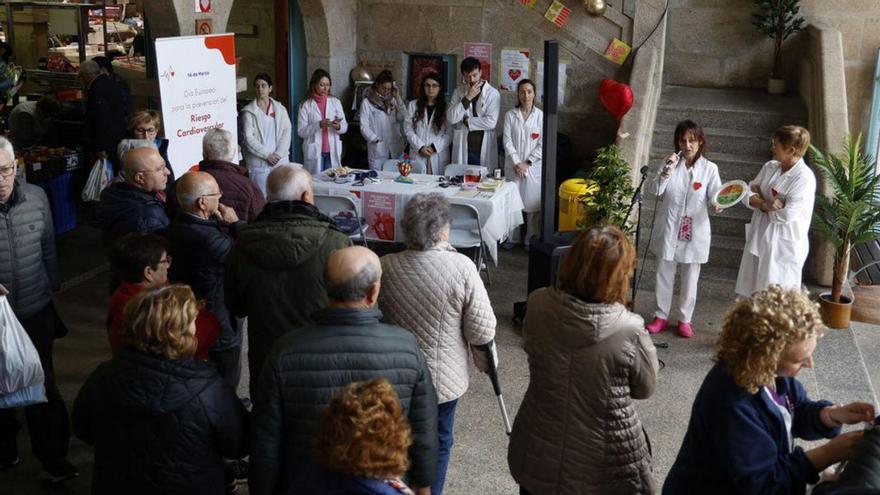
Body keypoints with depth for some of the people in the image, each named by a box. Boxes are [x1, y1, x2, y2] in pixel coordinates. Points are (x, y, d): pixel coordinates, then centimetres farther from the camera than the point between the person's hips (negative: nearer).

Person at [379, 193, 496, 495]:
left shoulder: (385, 267, -14)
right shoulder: (461, 268, -21)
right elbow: (481, 330, -16)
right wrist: (485, 361, 4)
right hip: (443, 379, -2)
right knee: (438, 442, 19)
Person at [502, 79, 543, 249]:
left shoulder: (541, 116, -1)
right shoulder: (510, 115, 3)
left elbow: (543, 144, -3)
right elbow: (507, 141, -1)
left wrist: (527, 162, -9)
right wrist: (516, 162, -10)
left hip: (533, 166, -1)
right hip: (513, 165, 1)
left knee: (533, 203, 1)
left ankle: (531, 239, 12)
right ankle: (512, 237, 16)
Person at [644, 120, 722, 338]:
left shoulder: (709, 169, -5)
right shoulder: (672, 162, -1)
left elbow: (715, 197, -3)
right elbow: (656, 190, -9)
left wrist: (716, 205, -25)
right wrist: (668, 170, -23)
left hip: (694, 230, -2)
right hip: (668, 229, 2)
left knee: (690, 277, 9)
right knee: (664, 274, 12)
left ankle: (685, 319, 23)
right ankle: (661, 315, 26)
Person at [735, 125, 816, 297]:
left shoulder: (804, 177, -17)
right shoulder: (769, 167, 4)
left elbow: (787, 214, -22)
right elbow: (748, 194, 3)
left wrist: (760, 196, -7)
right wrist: (765, 204, -19)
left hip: (784, 246, -7)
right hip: (760, 239, 7)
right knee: (754, 293, 16)